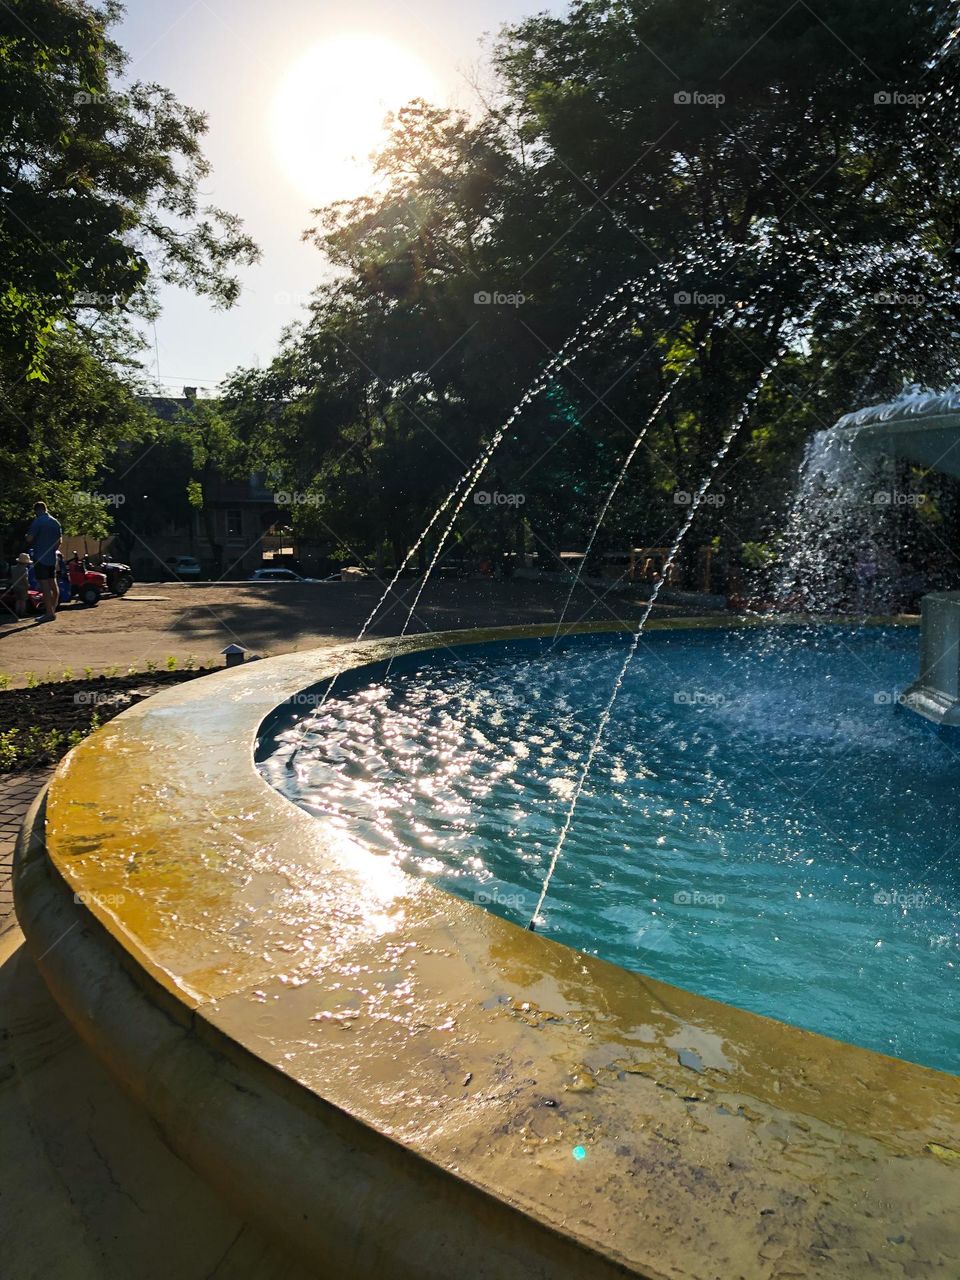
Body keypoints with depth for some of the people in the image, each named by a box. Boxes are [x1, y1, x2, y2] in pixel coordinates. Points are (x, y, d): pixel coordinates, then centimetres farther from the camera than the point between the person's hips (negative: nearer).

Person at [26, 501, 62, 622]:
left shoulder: (38, 521, -11)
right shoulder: (55, 522, 10)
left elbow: (29, 538, -14)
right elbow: (60, 540, 14)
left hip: (40, 557, -7)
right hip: (52, 557, 7)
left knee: (44, 585, -8)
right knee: (53, 584, 12)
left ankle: (49, 613, -11)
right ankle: (53, 610, 19)